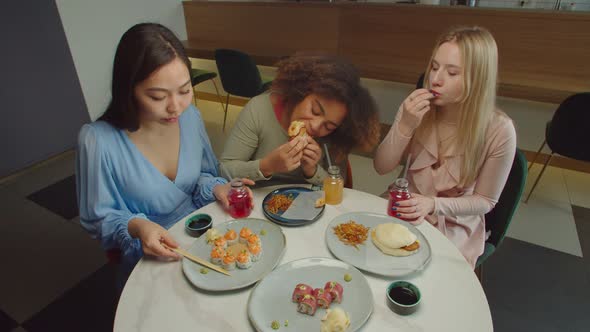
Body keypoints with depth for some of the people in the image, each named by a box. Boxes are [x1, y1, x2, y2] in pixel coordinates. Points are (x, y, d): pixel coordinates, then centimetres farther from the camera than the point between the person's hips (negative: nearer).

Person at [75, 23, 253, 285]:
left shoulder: (190, 116, -7)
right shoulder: (99, 140, -19)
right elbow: (99, 218, -7)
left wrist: (216, 188, -13)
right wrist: (136, 226, -27)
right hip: (151, 260, -4)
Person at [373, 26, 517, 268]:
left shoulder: (499, 130, -19)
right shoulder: (417, 108, -12)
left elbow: (485, 201, -8)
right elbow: (381, 167, -11)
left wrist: (434, 205, -25)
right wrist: (406, 126, -27)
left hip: (454, 230, -2)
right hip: (407, 214, 3)